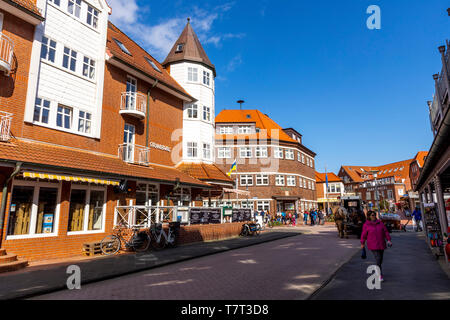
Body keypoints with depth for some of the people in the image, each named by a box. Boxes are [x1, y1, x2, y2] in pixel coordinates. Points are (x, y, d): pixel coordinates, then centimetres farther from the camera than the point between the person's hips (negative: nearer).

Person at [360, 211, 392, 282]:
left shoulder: (380, 223, 5)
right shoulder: (366, 225, -5)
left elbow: (385, 232, 4)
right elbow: (363, 235, 1)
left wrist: (388, 240, -8)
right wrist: (362, 244, 7)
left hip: (381, 244, 4)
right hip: (373, 245, -4)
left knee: (380, 258, 14)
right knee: (378, 259, -13)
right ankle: (380, 275, -8)